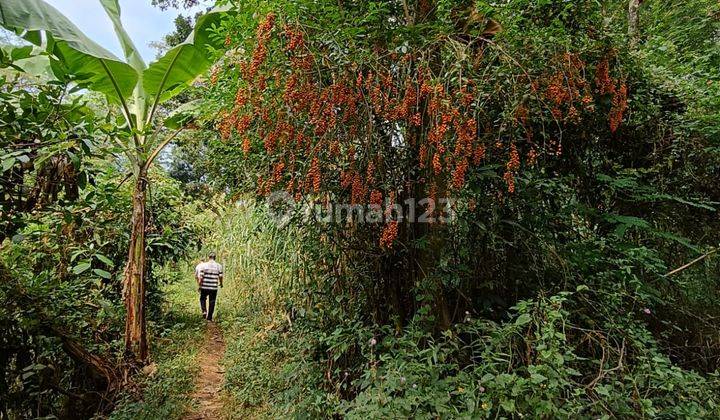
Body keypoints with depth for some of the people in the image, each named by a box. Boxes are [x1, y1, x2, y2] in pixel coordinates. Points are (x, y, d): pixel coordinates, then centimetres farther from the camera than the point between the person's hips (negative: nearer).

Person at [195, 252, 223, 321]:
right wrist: (221, 284, 18)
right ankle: (209, 317, 12)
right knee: (212, 302, 9)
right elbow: (220, 277, 0)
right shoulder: (219, 266, 0)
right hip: (214, 287, 1)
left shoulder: (203, 265, -4)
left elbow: (201, 276, -7)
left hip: (205, 287, -1)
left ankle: (204, 311, 2)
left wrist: (199, 285, 0)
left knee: (203, 299, 21)